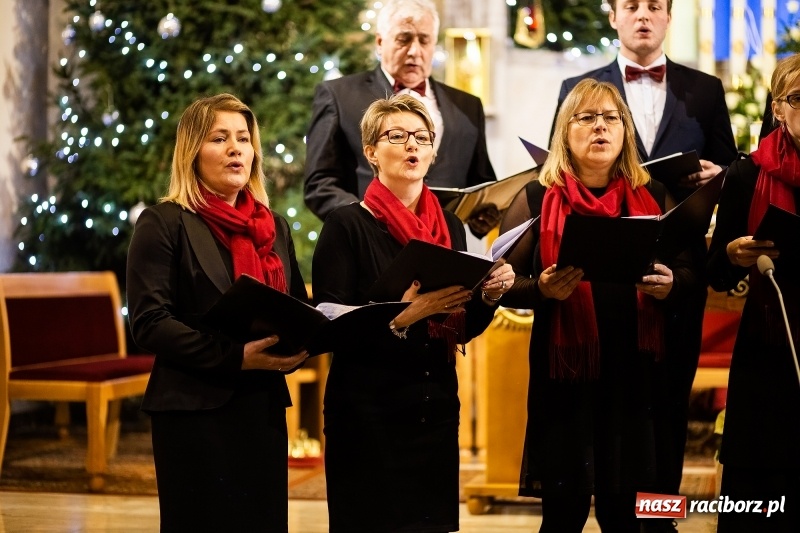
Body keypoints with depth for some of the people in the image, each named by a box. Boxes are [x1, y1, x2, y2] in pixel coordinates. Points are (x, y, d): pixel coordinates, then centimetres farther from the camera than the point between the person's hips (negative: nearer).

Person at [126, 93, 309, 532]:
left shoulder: (274, 227, 15)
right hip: (195, 409, -6)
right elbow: (149, 323, -14)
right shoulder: (164, 223, -5)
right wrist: (235, 357, -23)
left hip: (264, 407, 6)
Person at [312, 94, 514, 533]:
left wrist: (489, 295, -6)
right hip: (367, 414, -5)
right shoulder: (347, 225, -6)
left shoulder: (450, 227, 9)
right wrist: (401, 315, -25)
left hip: (436, 410, 5)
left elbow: (461, 330, 13)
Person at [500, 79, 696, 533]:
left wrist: (669, 284, -10)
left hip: (636, 369, 2)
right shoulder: (536, 199, 2)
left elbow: (690, 271, 12)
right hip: (563, 368, -2)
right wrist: (542, 289, -18)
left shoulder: (654, 198, 8)